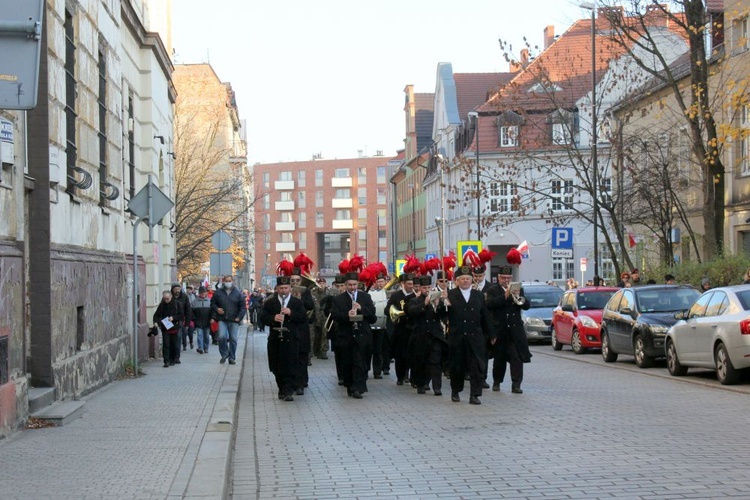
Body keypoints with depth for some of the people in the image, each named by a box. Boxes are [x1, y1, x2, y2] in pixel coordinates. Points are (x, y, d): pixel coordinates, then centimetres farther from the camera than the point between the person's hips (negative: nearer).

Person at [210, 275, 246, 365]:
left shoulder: (238, 293, 5)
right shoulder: (218, 293, 6)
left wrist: (239, 317, -6)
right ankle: (224, 354, 6)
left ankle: (232, 357, 13)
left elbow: (242, 307, 6)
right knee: (222, 337, -14)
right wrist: (217, 309, -6)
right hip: (222, 319, 0)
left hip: (234, 320, 0)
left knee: (233, 339, 2)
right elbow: (213, 304, 15)